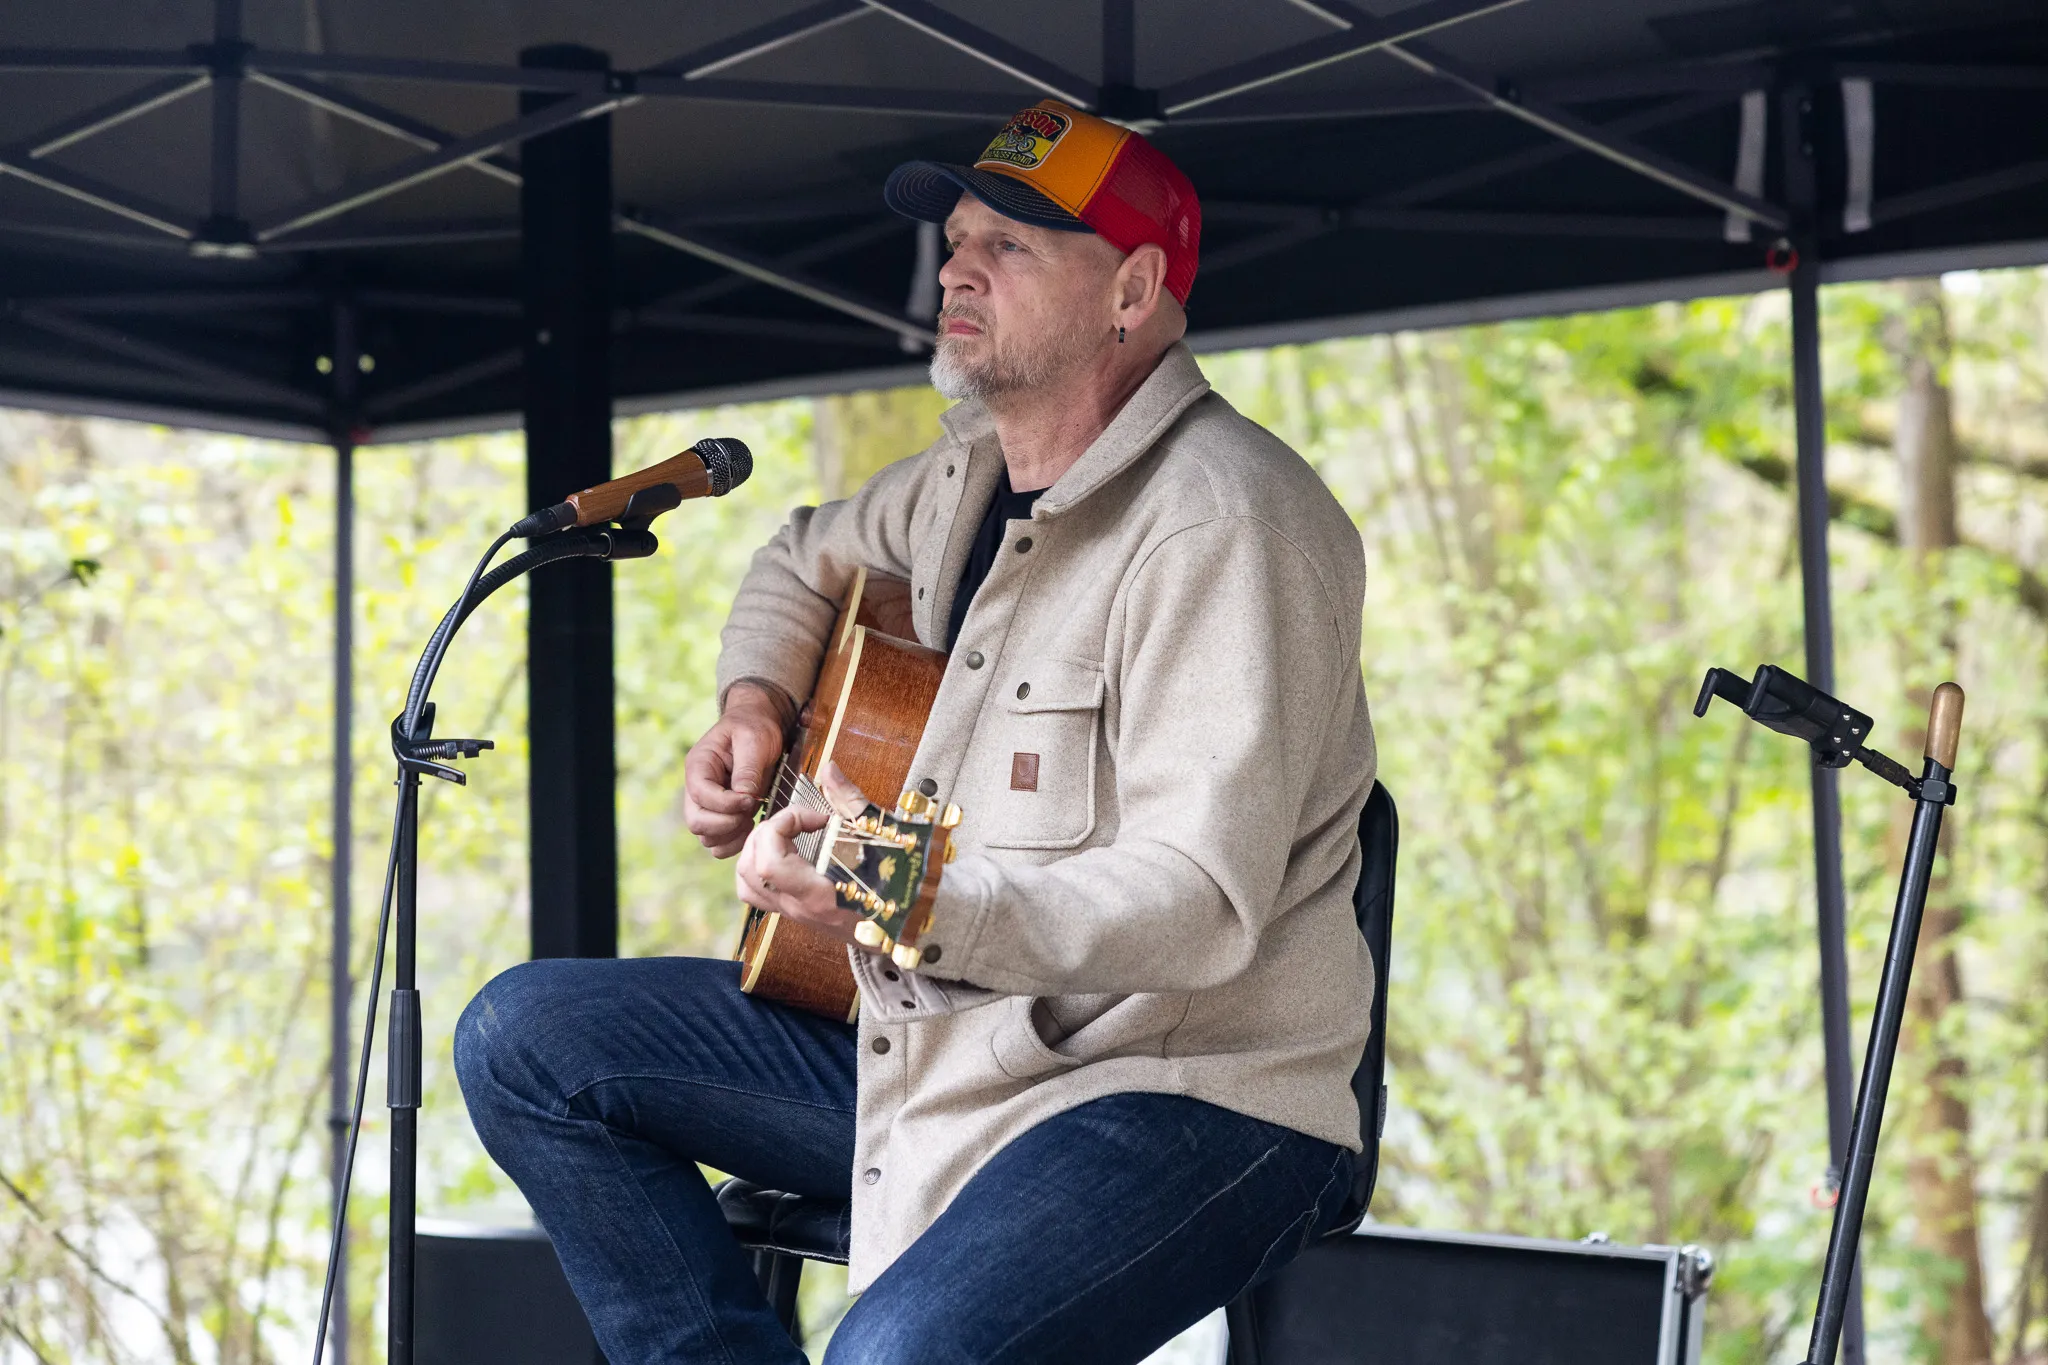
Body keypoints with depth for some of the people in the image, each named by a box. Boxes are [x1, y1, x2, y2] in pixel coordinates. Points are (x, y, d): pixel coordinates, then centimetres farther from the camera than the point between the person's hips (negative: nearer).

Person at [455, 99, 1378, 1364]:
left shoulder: (1226, 524, -18)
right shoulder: (971, 473, 10)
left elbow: (1201, 904, -28)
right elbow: (806, 560, 33)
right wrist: (754, 706, 12)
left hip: (1185, 1085, -9)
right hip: (921, 1043, 9)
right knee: (524, 1037, 4)